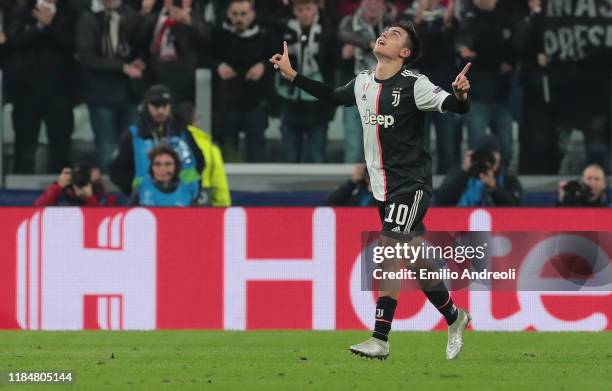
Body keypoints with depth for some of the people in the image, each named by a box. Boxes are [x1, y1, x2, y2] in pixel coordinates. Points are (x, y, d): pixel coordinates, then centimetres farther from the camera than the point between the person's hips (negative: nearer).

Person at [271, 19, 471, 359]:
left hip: (411, 184, -7)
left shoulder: (413, 85, -12)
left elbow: (454, 106, -19)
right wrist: (292, 75, 29)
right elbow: (332, 96, 27)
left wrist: (460, 95, -42)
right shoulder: (363, 83, 8)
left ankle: (380, 340, -19)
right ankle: (454, 318, 29)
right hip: (385, 187, 7)